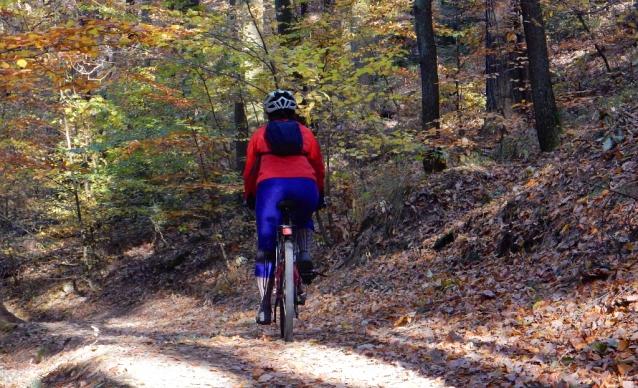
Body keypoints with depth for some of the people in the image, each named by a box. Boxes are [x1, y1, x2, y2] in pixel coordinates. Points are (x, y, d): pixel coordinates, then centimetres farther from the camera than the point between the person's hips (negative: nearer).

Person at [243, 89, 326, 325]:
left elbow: (249, 172, 21)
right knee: (303, 221, 34)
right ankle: (304, 255, 4)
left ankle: (265, 307, 0)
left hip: (270, 186, -1)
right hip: (305, 185, 1)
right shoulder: (305, 133, 24)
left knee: (266, 248, 7)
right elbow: (319, 169, 23)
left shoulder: (259, 135, 22)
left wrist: (250, 198, 35)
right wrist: (319, 197, 36)